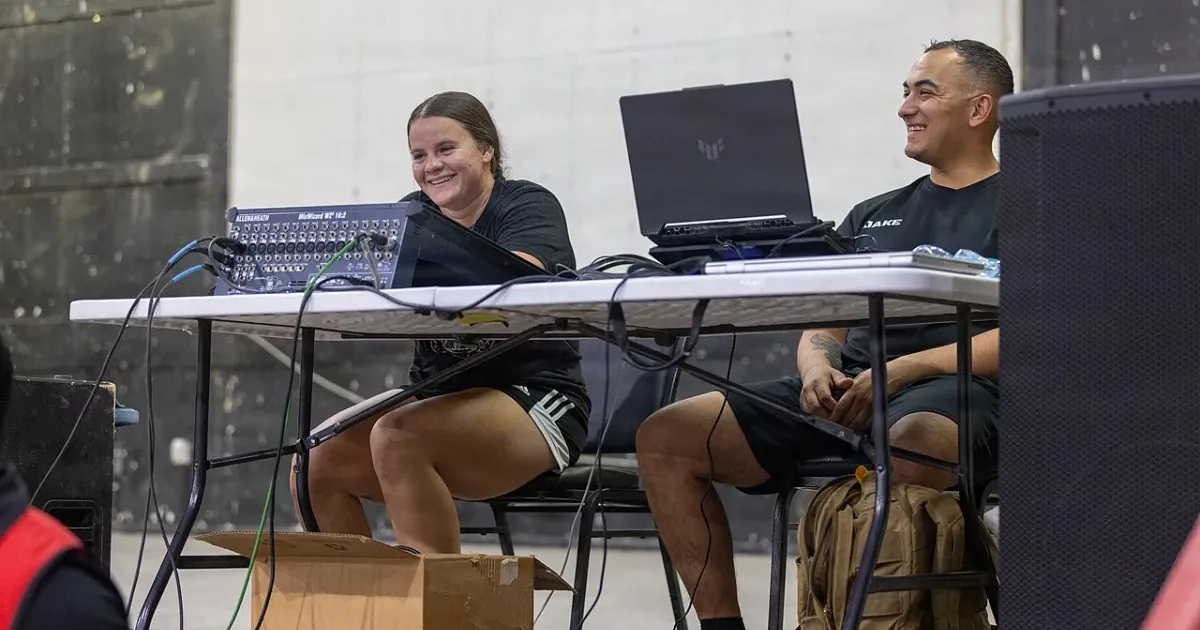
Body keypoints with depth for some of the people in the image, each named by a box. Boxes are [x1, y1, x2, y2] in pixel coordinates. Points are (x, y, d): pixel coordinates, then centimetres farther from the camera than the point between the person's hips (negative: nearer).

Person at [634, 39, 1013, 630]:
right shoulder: (872, 215, 28)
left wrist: (903, 370, -16)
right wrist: (816, 366, -2)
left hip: (953, 386, -7)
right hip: (844, 392, 7)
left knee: (914, 444, -44)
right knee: (664, 436, -11)